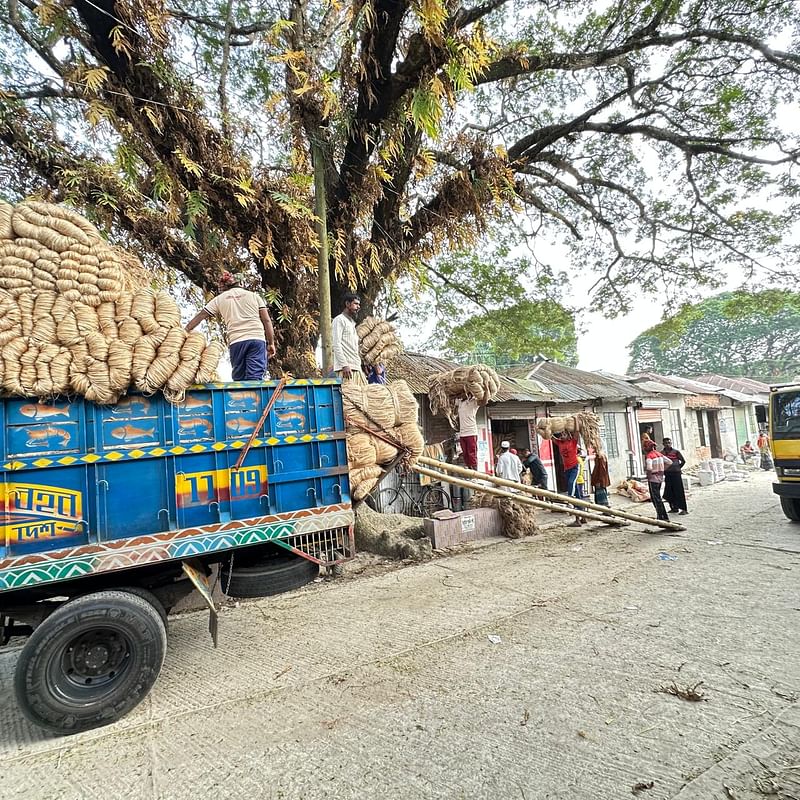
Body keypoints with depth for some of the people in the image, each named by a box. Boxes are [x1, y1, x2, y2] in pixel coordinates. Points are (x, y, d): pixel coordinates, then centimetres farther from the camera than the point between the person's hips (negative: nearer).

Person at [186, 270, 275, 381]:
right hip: (257, 339, 0)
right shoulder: (254, 295, 16)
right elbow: (267, 320, 10)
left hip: (236, 342, 1)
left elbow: (199, 316, 16)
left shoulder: (220, 299, 17)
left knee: (239, 379, 7)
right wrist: (271, 343, 13)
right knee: (254, 379, -10)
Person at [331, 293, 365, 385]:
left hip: (356, 367, 9)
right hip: (346, 368, -9)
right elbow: (336, 345, -12)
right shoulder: (339, 320, -1)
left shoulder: (352, 322, 25)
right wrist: (344, 365, -20)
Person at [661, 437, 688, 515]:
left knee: (679, 491, -3)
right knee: (669, 492, 7)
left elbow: (683, 461, 7)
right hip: (667, 474, 3)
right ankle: (674, 508, 19)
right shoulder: (661, 453, 5)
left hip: (676, 474, -3)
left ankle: (684, 509, 1)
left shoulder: (676, 452, -1)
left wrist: (677, 468, 7)